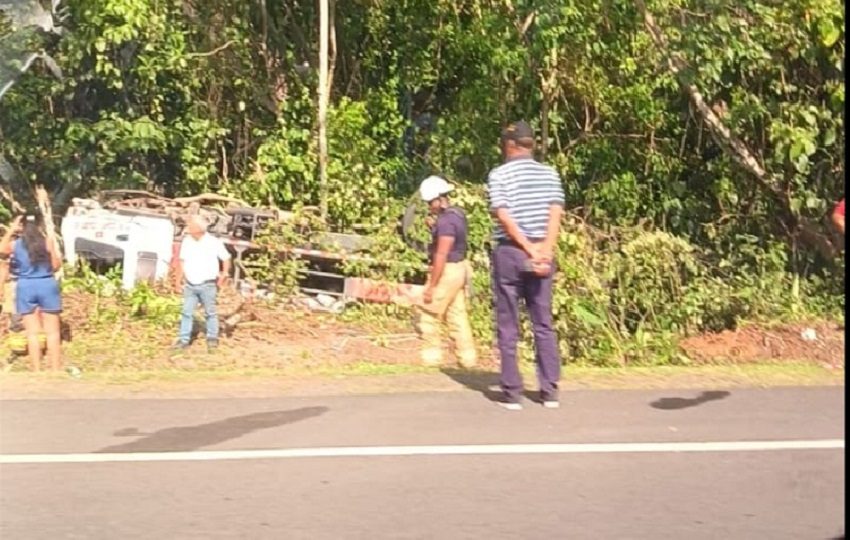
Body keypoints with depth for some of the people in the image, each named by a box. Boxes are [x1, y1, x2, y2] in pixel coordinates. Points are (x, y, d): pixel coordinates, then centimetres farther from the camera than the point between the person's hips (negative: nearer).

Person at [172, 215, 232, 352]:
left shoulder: (214, 242, -9)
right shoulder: (186, 241, 4)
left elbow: (226, 259, 0)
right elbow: (181, 260, 13)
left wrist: (224, 274, -8)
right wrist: (178, 278, 10)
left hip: (207, 285, -4)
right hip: (190, 285, 4)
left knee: (210, 313, 5)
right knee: (187, 312, 4)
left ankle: (212, 338, 16)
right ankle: (184, 339, 10)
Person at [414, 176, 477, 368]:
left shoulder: (446, 221, -20)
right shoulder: (457, 214, 10)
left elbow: (441, 256, -23)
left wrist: (431, 286, -21)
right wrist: (434, 227, 2)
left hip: (447, 271, -10)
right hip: (459, 268, 10)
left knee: (428, 314, 0)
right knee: (457, 315, 11)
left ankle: (432, 355, 7)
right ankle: (467, 356, 11)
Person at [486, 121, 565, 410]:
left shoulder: (499, 174, -3)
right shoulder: (549, 174, 6)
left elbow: (504, 217, -12)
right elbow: (555, 214, -5)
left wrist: (531, 251, -12)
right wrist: (545, 251, -12)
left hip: (509, 253, -3)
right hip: (541, 255, 3)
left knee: (508, 327, 3)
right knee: (544, 325, 10)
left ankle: (512, 393, 4)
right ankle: (550, 391, 10)